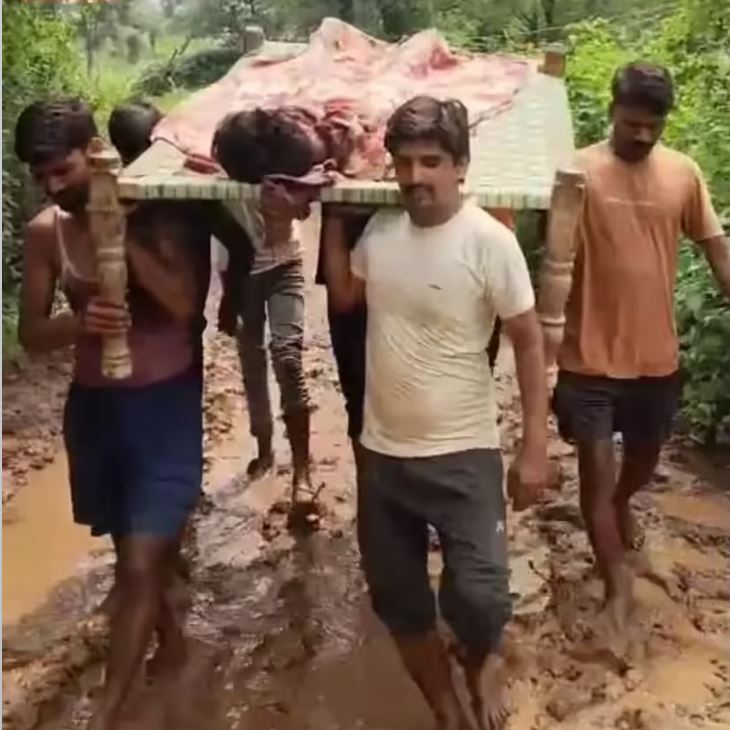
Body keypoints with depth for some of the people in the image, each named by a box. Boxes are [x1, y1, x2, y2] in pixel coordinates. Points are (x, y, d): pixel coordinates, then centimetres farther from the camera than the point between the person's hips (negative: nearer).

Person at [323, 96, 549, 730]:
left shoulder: (489, 241, -15)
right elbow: (343, 298, 17)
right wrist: (334, 218, 8)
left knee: (477, 595, -7)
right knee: (398, 600, 14)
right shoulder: (380, 228, 0)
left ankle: (484, 658, 32)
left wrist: (535, 448, -13)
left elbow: (529, 342, -10)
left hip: (463, 454, -5)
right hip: (383, 451, 5)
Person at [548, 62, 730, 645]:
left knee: (645, 456, 23)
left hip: (657, 356, 4)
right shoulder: (579, 172, -10)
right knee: (596, 471, 1)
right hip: (591, 357, -4)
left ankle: (623, 504, 57)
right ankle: (618, 589, 17)